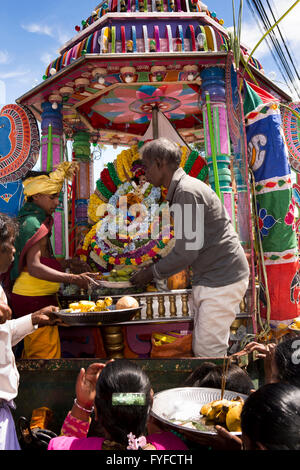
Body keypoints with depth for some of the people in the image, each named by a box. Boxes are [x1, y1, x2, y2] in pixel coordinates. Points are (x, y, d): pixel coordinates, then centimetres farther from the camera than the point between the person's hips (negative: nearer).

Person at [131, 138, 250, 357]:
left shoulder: (187, 192, -19)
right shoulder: (182, 189, 13)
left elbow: (186, 252, -21)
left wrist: (152, 273, -7)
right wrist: (156, 266, 12)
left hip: (222, 279, -10)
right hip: (211, 278, 10)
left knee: (207, 350, -5)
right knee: (202, 345, 16)